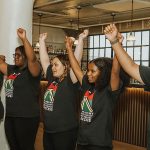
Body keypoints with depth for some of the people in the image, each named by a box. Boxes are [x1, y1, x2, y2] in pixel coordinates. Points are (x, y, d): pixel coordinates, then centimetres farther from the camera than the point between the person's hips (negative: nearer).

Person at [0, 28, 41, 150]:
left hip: (27, 118, -8)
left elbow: (32, 58, -29)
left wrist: (24, 39, -36)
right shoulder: (12, 69, 11)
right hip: (10, 117, 8)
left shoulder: (32, 71, -10)